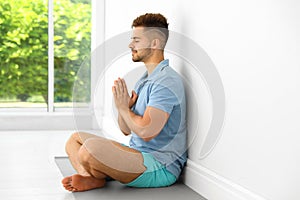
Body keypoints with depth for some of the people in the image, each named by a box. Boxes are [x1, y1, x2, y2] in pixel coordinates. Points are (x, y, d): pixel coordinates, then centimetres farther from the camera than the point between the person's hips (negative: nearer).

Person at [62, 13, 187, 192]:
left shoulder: (166, 81, -15)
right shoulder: (145, 79, 18)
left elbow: (146, 131, -25)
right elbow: (126, 130, 17)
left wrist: (123, 108, -8)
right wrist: (123, 105, -4)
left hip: (161, 167, -11)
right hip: (139, 157, 11)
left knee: (91, 147, -32)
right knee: (75, 139, 14)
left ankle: (97, 177, 1)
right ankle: (90, 177, -15)